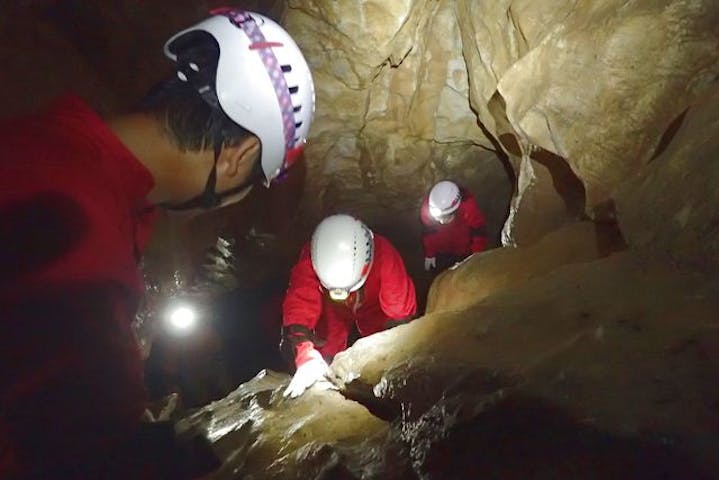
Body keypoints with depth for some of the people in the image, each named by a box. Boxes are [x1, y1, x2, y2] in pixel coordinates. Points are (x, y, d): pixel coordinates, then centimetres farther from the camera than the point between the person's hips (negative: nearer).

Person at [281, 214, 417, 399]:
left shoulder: (384, 256, -41)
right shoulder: (310, 260, -39)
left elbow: (400, 309, -33)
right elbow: (299, 306, -45)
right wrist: (306, 357, -58)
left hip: (372, 305, 0)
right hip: (332, 308, 0)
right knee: (326, 357, -10)